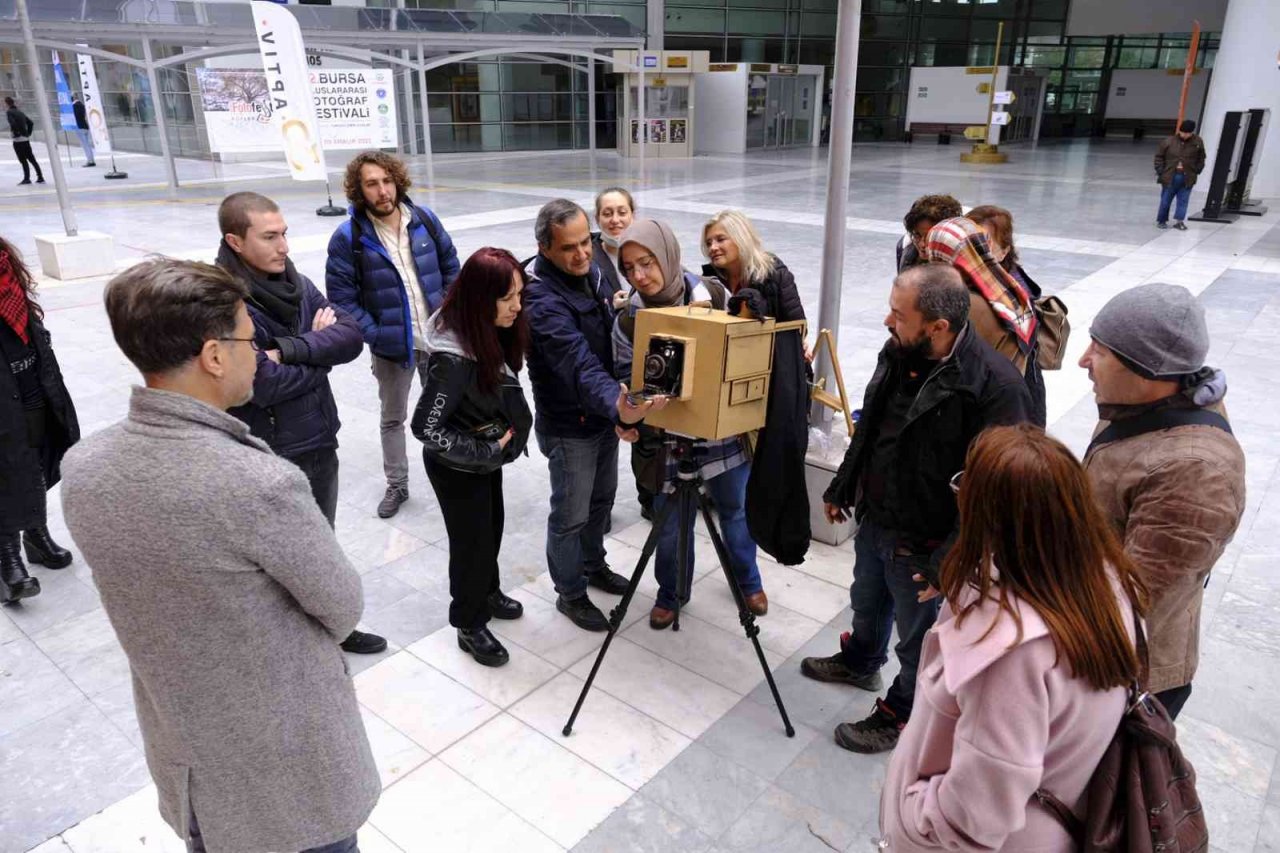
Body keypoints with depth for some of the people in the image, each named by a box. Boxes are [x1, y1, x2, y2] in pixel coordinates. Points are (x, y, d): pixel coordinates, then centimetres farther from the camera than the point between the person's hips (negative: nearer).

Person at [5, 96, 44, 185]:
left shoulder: (9, 112, -8)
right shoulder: (20, 112, 14)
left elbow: (12, 123, -24)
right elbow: (31, 123, 16)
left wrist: (13, 131, -8)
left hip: (18, 139, -7)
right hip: (26, 139, 7)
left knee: (23, 160, -4)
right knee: (31, 158, 9)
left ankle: (27, 178, -3)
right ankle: (40, 177, 8)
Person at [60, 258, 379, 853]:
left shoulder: (80, 469, -12)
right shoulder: (263, 484, -33)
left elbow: (156, 585, 3)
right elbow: (343, 609, -17)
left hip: (183, 759, 6)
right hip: (290, 765, -5)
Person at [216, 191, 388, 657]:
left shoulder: (297, 283, 2)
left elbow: (352, 336, -6)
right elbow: (264, 384, -25)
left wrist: (291, 349, -20)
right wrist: (319, 348, -10)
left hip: (320, 439, 7)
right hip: (272, 455, -7)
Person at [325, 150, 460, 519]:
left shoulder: (424, 219, -5)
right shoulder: (348, 237, -14)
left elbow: (451, 268, 6)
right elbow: (342, 298, -11)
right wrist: (376, 336, -16)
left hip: (437, 338, 2)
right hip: (391, 346, -2)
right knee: (393, 418, 15)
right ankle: (396, 485, 33)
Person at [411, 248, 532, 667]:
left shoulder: (491, 333, -9)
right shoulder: (453, 358, -34)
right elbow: (425, 427, -29)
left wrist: (495, 447, 2)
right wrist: (485, 451, -23)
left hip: (487, 456, 8)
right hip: (456, 467, -8)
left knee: (491, 528, 25)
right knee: (471, 541, 10)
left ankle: (487, 593, 50)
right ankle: (469, 626, 32)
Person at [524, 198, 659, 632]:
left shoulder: (592, 272, -2)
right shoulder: (542, 300, -29)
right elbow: (579, 363, -42)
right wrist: (616, 403, -58)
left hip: (603, 414, 8)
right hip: (568, 425, -8)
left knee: (602, 498, 24)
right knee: (571, 515, 8)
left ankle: (593, 565, 46)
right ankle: (571, 594, 29)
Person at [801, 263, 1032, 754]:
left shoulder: (995, 386, -28)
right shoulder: (897, 354, -5)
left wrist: (948, 560, -24)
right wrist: (842, 488, 18)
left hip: (921, 543, -7)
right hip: (873, 520, 7)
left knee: (917, 638, 17)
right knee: (867, 604, 30)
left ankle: (901, 715, 41)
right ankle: (860, 662, 59)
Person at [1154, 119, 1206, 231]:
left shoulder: (1198, 142, -1)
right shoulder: (1168, 141, -7)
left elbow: (1201, 159, 9)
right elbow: (1159, 156, 2)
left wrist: (1196, 171, 1)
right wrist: (1160, 171, -3)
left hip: (1187, 178, 1)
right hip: (1169, 177, -1)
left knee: (1183, 200, 2)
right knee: (1165, 200, 7)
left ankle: (1179, 221, 8)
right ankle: (1161, 220, 20)